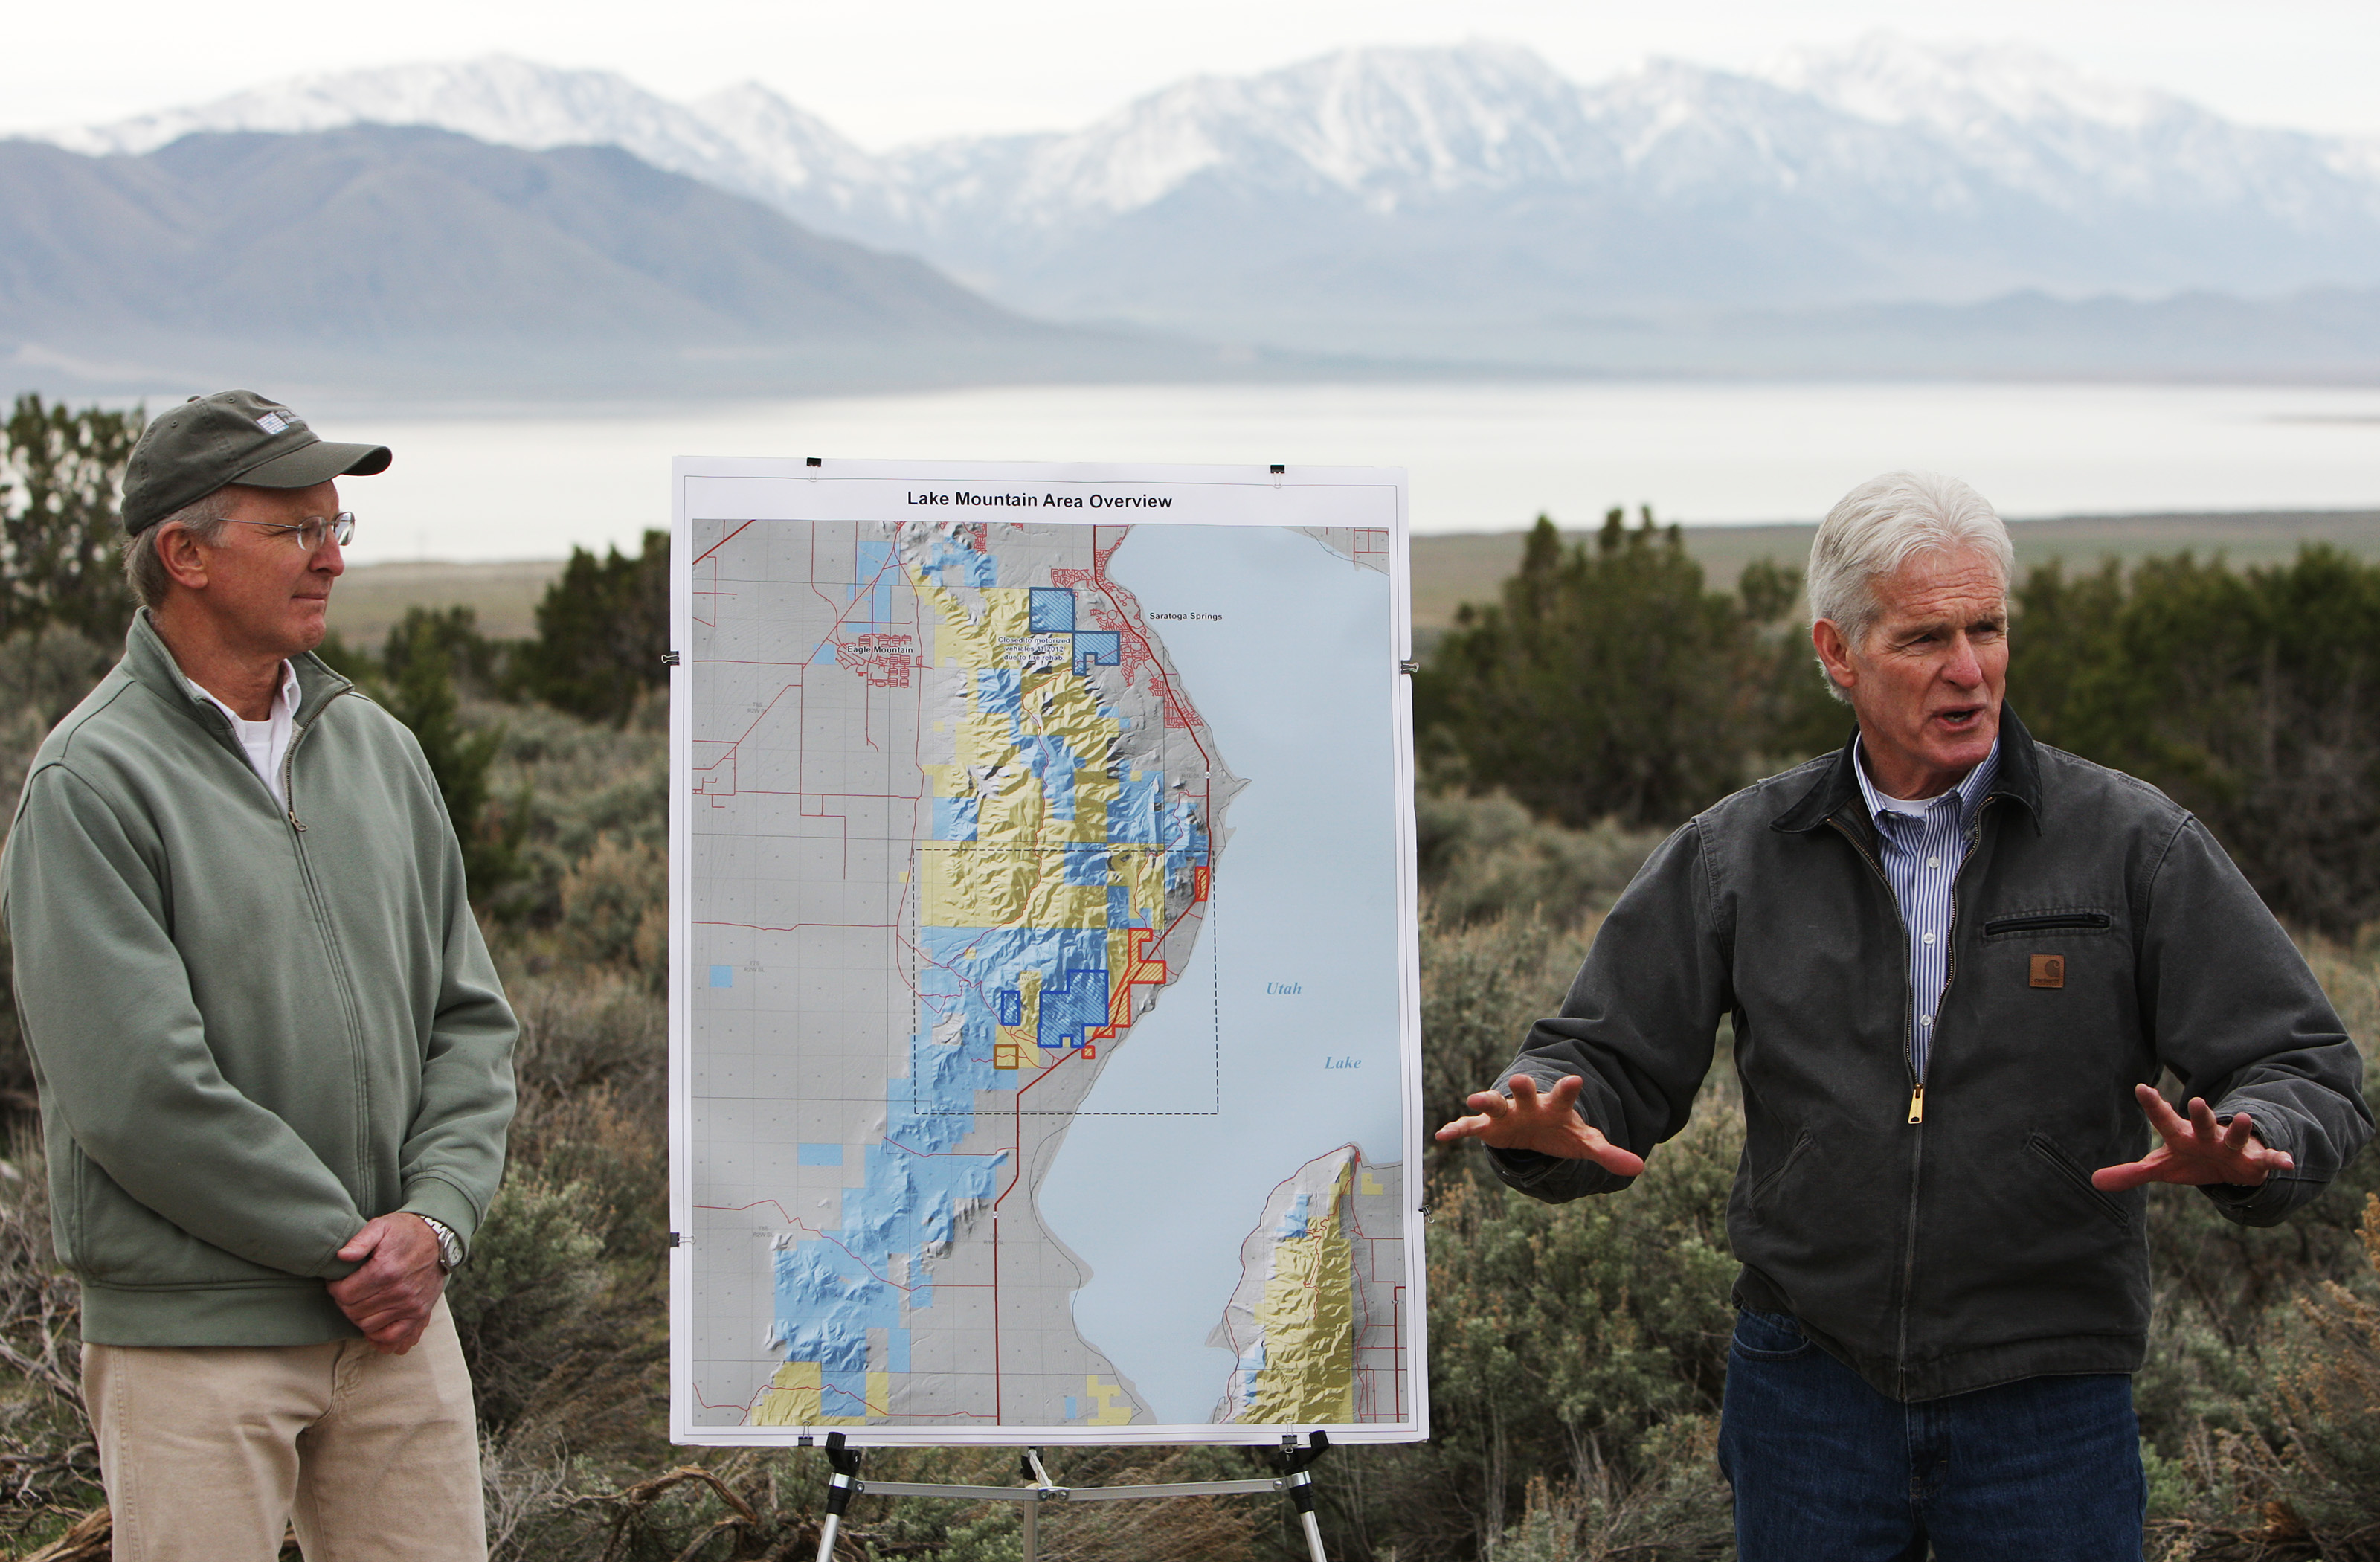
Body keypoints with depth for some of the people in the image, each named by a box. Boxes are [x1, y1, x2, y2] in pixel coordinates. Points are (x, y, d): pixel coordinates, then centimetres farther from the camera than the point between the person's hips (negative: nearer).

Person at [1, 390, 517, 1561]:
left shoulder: (376, 749, 10)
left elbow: (468, 1014, 12)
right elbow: (139, 1090, -17)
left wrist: (436, 1215, -5)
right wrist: (347, 1246, -12)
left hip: (398, 1324, 6)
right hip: (193, 1338, -5)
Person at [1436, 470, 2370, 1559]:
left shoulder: (2134, 846, -3)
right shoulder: (1737, 855, 3)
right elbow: (1608, 1062, 6)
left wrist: (2242, 1155, -27)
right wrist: (1548, 1123, -17)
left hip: (2048, 1400, -1)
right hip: (1809, 1382, 2)